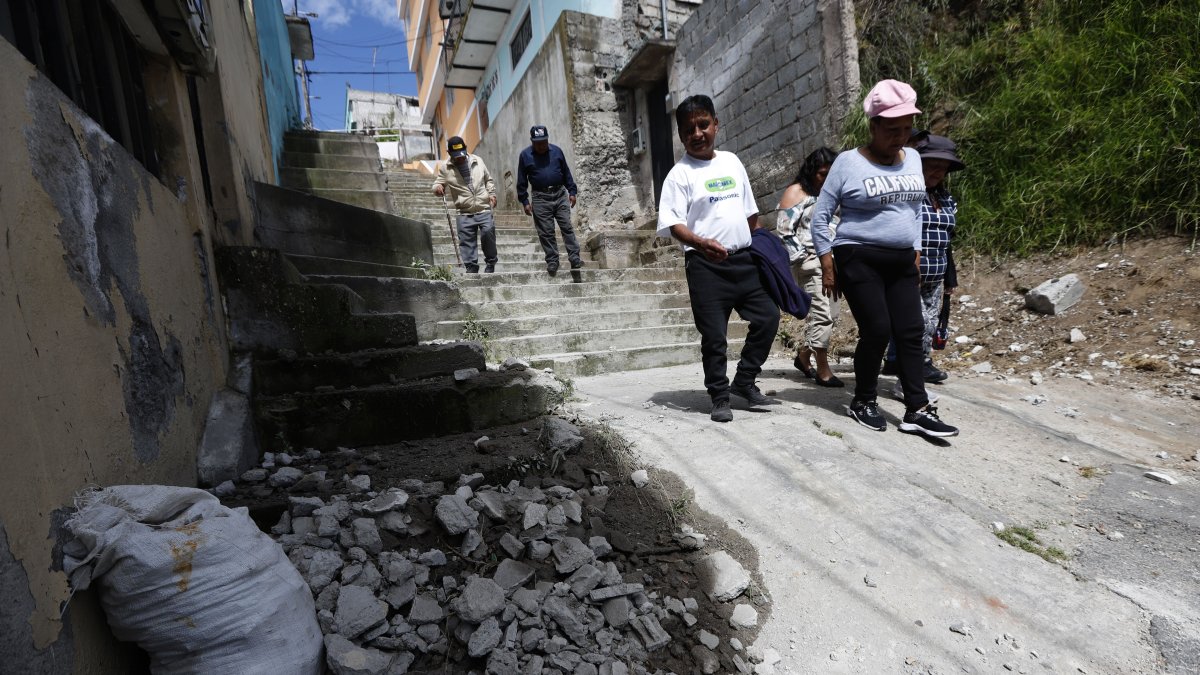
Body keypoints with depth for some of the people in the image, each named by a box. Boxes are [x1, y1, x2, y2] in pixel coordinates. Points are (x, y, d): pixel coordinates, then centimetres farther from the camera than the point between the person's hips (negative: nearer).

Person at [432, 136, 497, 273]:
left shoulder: (477, 161, 9)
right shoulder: (445, 169, 3)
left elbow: (489, 179, 20)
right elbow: (438, 185, 8)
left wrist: (491, 193, 4)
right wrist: (437, 188, -17)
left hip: (484, 209, 0)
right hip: (464, 213, 0)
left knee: (488, 233, -15)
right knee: (466, 241, -1)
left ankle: (491, 262, 5)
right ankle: (471, 267, 11)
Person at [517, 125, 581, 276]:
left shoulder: (557, 151, 6)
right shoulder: (525, 155, 2)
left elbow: (566, 173, 12)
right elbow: (522, 181, 4)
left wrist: (572, 192, 8)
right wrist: (525, 201, 0)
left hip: (560, 195, 1)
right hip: (540, 198, -1)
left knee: (567, 227, -3)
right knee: (546, 232, 1)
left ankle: (574, 258, -1)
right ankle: (552, 262, 9)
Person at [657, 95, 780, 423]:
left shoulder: (732, 161, 13)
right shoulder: (680, 173, -4)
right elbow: (673, 223, -14)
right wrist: (701, 243, -30)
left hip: (743, 258, 6)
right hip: (705, 264, -5)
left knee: (768, 316, 6)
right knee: (714, 334, 0)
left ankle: (744, 381, 22)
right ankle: (720, 396, 17)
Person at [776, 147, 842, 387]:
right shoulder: (796, 192, -2)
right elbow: (783, 230, -11)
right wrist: (802, 257, -14)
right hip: (810, 260, -8)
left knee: (830, 312, 9)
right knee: (822, 311, -11)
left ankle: (803, 355, 25)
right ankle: (823, 371, -3)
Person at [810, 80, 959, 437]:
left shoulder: (913, 159, 11)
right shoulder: (849, 162, -8)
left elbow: (915, 209, 21)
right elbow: (820, 216, -7)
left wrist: (916, 253, 16)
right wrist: (828, 266, -9)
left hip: (901, 262, 6)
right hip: (859, 260, -6)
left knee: (910, 333, 1)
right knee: (876, 331, -9)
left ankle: (917, 411, 6)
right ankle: (862, 401, 11)